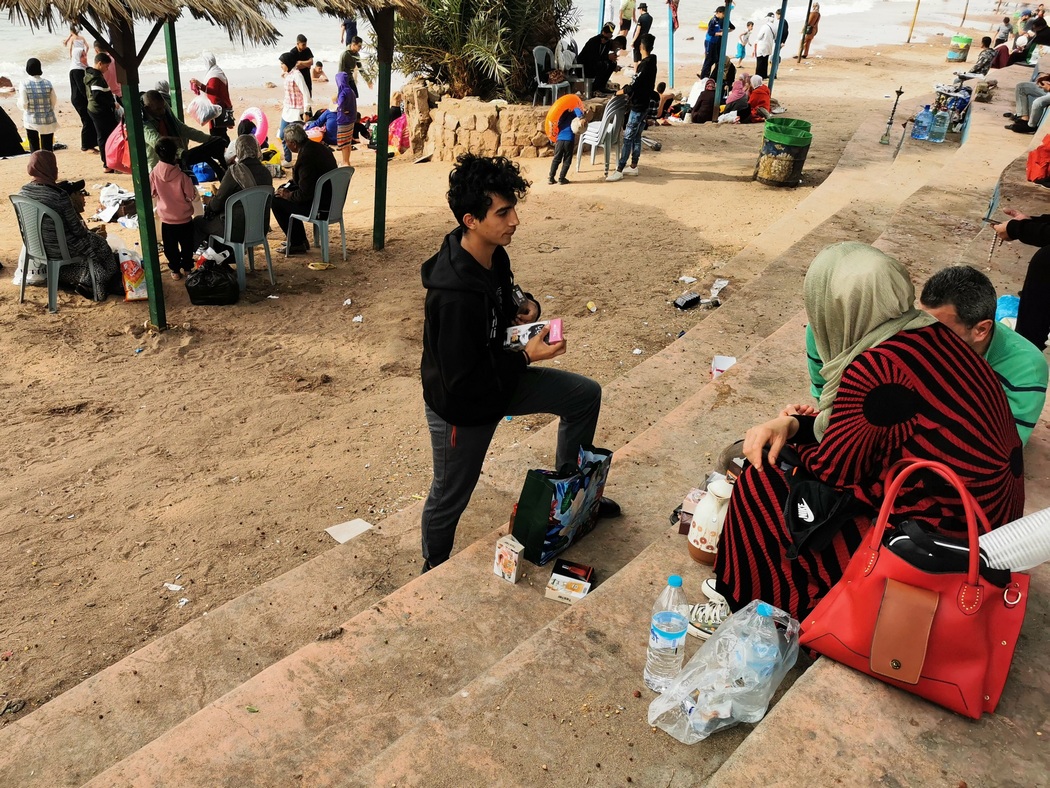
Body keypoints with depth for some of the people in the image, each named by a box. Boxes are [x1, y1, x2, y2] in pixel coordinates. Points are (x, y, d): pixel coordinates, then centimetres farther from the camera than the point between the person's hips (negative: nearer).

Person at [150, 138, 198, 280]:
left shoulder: (154, 174, -15)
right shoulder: (181, 176, -22)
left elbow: (151, 193, -1)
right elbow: (193, 196, -13)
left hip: (166, 219, 2)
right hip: (185, 218, -1)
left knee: (170, 247, 17)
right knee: (187, 245, 19)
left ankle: (175, 270, 25)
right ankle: (187, 267, 31)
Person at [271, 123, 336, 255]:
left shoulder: (305, 157, -26)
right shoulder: (319, 147, 4)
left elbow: (305, 194, -25)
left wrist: (289, 195, -8)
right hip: (330, 199, 10)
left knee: (276, 200, 0)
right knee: (283, 189, 24)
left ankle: (297, 243, 9)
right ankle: (299, 238, 30)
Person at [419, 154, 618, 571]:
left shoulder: (492, 254, -9)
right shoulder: (454, 294, -37)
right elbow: (462, 381, -32)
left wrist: (524, 304, -9)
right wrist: (527, 356, -27)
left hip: (499, 380, 8)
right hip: (462, 408, -8)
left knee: (585, 395, 11)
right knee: (450, 497, 13)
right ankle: (435, 569, 44)